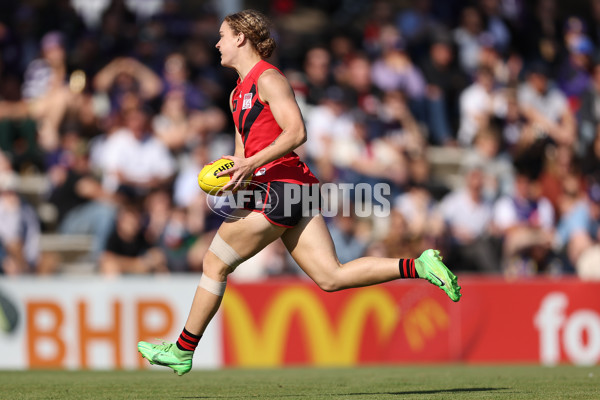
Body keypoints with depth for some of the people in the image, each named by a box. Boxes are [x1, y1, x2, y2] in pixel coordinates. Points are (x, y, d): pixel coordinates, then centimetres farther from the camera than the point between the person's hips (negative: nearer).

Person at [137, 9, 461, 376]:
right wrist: (233, 168, 5)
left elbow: (296, 132, -18)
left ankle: (183, 351, 8)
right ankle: (419, 266, -7)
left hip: (279, 185, -10)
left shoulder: (267, 78, -7)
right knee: (331, 277, -2)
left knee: (215, 263, 0)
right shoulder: (238, 93, 22)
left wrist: (252, 164, -22)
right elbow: (245, 153, 26)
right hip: (295, 190, 10)